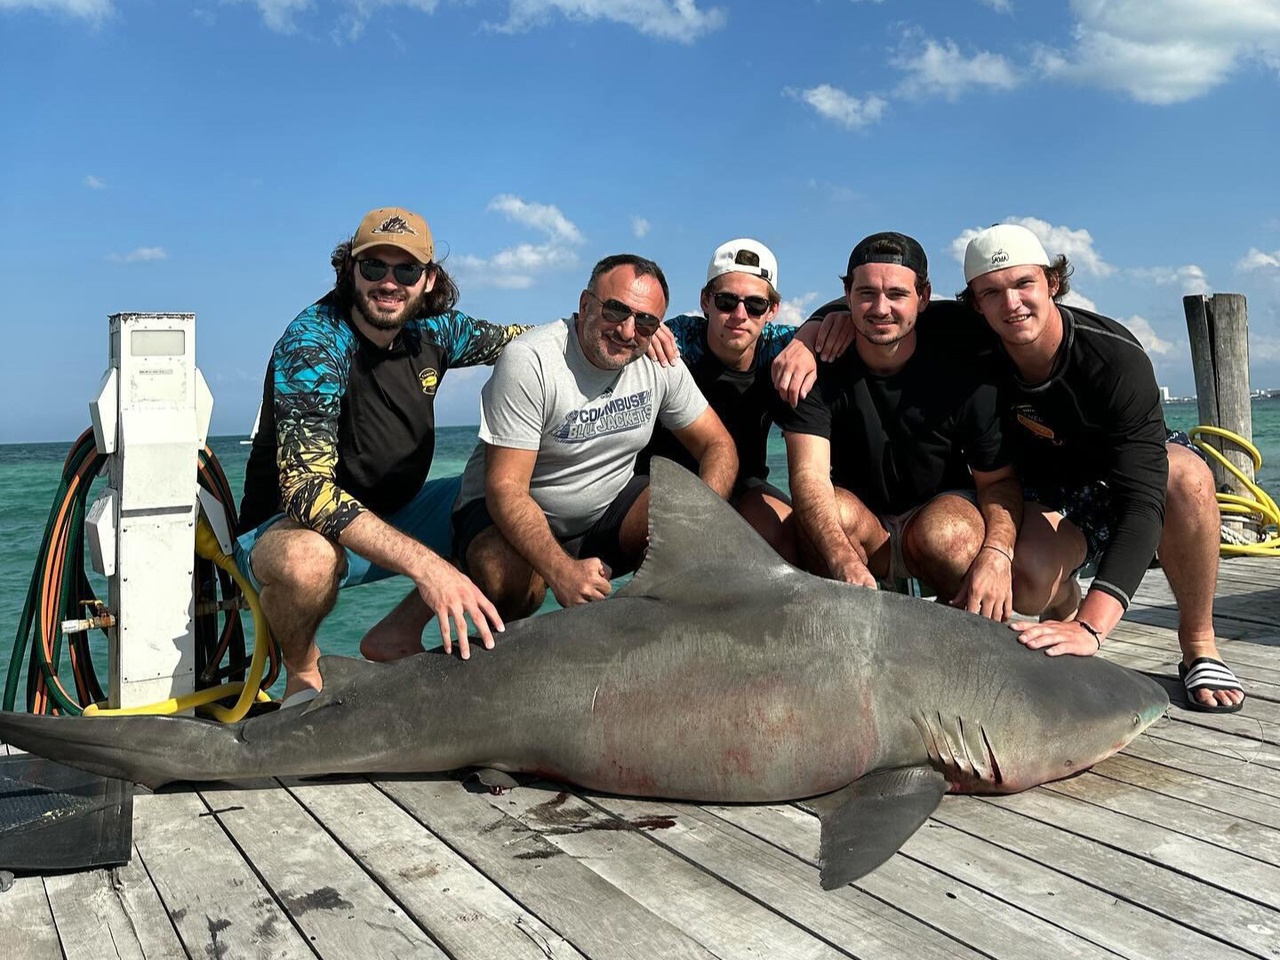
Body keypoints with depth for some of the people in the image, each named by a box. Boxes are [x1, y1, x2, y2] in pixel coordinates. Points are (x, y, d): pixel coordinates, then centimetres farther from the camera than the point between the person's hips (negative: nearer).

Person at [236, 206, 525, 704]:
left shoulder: (431, 330, -4)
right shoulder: (313, 343, -23)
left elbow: (514, 339, 17)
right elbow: (306, 488, -35)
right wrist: (424, 564, -47)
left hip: (394, 515, 7)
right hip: (289, 526, -6)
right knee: (306, 560, -41)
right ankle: (303, 672, -5)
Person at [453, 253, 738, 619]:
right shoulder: (528, 361, -24)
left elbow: (718, 446, -1)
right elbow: (505, 487, -28)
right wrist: (562, 572, -44)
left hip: (608, 507, 5)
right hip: (513, 513, -4)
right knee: (506, 580, -36)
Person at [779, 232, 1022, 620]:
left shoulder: (962, 364, -13)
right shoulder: (820, 366, -15)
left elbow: (998, 478, -9)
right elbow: (809, 475, -27)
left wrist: (997, 553, -32)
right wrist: (846, 564, -46)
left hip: (945, 506, 0)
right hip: (857, 527, 0)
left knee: (943, 531, -33)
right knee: (834, 510, -32)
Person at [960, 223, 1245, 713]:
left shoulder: (1117, 357, -32)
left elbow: (1142, 496, -42)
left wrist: (1091, 628, -54)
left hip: (1137, 465, -1)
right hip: (1054, 495, 2)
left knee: (1186, 475, -38)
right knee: (1028, 573, -33)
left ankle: (1198, 643, -16)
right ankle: (1068, 608, 5)